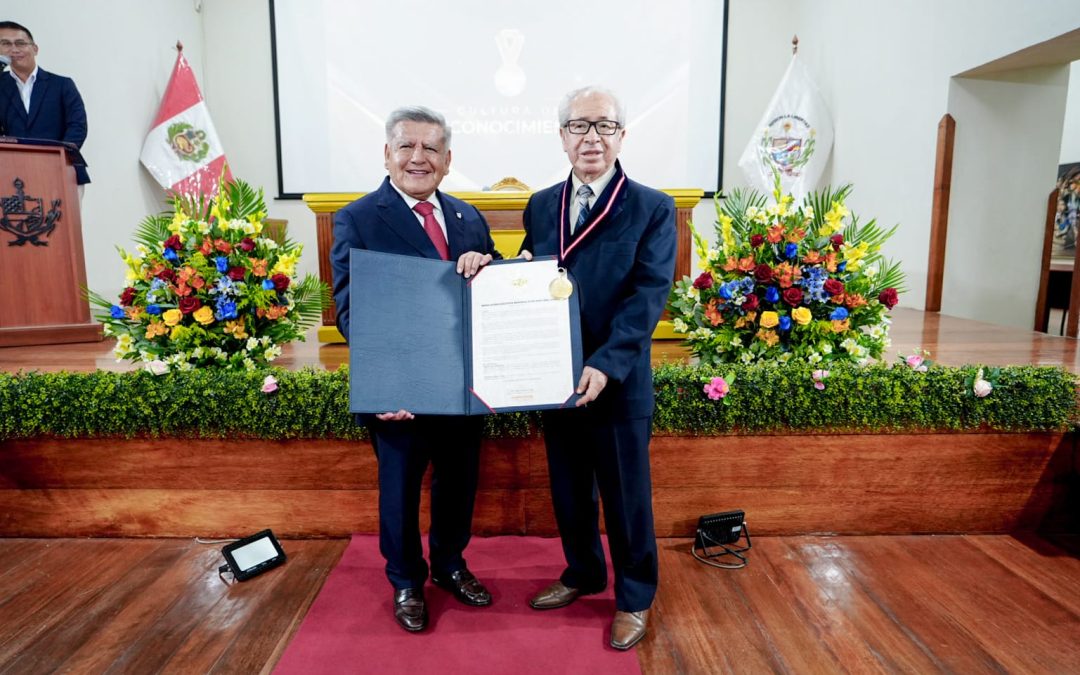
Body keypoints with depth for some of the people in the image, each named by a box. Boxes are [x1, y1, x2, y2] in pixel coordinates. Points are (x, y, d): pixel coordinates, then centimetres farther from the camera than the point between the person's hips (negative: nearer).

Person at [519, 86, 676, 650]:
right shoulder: (541, 206, 8)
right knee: (568, 490, 19)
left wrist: (605, 364, -27)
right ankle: (583, 574, 43)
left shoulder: (653, 208, -6)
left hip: (618, 384, -4)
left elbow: (648, 296, -16)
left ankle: (634, 597, 33)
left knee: (626, 496, 11)